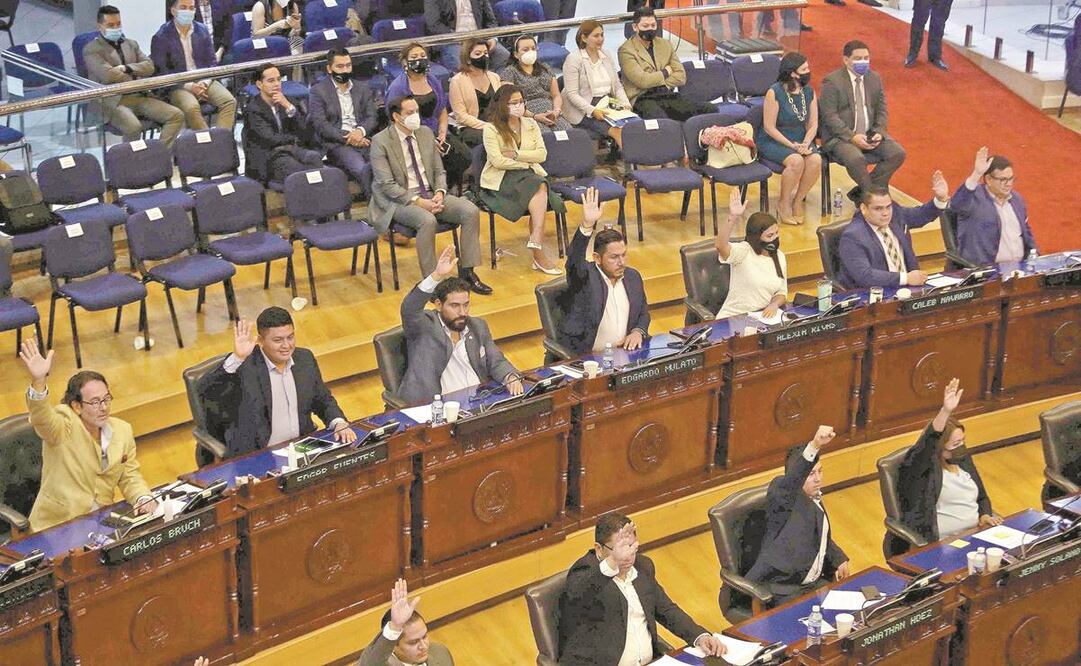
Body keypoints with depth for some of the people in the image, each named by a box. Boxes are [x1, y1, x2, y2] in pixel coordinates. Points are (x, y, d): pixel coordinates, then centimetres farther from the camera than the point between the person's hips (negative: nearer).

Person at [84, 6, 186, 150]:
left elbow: (149, 67, 8)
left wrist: (126, 68, -8)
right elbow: (108, 75, -12)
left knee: (176, 116, -15)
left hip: (138, 96, 6)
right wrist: (135, 79, 0)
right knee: (133, 127, -36)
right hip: (112, 101, -6)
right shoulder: (91, 49, 3)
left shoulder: (131, 44, 22)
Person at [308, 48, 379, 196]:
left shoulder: (363, 88, 22)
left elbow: (372, 117, 13)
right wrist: (347, 138, -15)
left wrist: (360, 131, -11)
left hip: (363, 138, 4)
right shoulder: (318, 91, 7)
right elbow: (320, 124, -4)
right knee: (363, 170, -36)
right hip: (336, 144, -4)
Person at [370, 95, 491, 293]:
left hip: (430, 195, 6)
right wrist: (418, 201, -23)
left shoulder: (426, 133, 9)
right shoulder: (380, 142, -9)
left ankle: (467, 272, -8)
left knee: (471, 211, -16)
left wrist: (439, 193, -8)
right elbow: (387, 185, -15)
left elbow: (439, 171, 13)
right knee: (427, 220, -36)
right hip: (399, 200, -6)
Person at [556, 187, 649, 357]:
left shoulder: (633, 277, 11)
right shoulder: (584, 277, -7)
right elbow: (574, 258, -28)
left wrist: (638, 332, 0)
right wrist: (587, 225, -43)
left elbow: (643, 313, 21)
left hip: (625, 354, 5)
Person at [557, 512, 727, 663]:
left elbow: (666, 609, 19)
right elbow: (576, 595, -33)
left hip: (651, 661, 5)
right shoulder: (587, 570, -11)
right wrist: (612, 563, -47)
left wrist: (700, 636, 3)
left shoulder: (642, 566, 11)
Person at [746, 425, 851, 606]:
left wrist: (839, 559, 12)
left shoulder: (815, 498, 13)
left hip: (815, 582, 8)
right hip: (782, 588, -8)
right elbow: (793, 479, -38)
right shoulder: (780, 491, -13)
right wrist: (815, 445, -54)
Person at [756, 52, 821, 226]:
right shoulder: (775, 92, -14)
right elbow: (769, 127, -14)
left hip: (800, 141, 5)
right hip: (773, 141, -5)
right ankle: (784, 203, -10)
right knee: (796, 161, -33)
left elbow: (813, 125, 4)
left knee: (816, 160, -26)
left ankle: (797, 201, -5)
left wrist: (806, 143, -15)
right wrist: (792, 145, -21)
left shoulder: (809, 92, 3)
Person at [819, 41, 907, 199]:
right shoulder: (831, 82, -7)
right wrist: (852, 137, -22)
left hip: (870, 135, 6)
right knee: (855, 158, -35)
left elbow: (881, 110, 13)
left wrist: (879, 133, -7)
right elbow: (829, 116, -13)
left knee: (898, 153, -15)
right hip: (840, 136, -6)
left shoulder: (875, 78, 12)